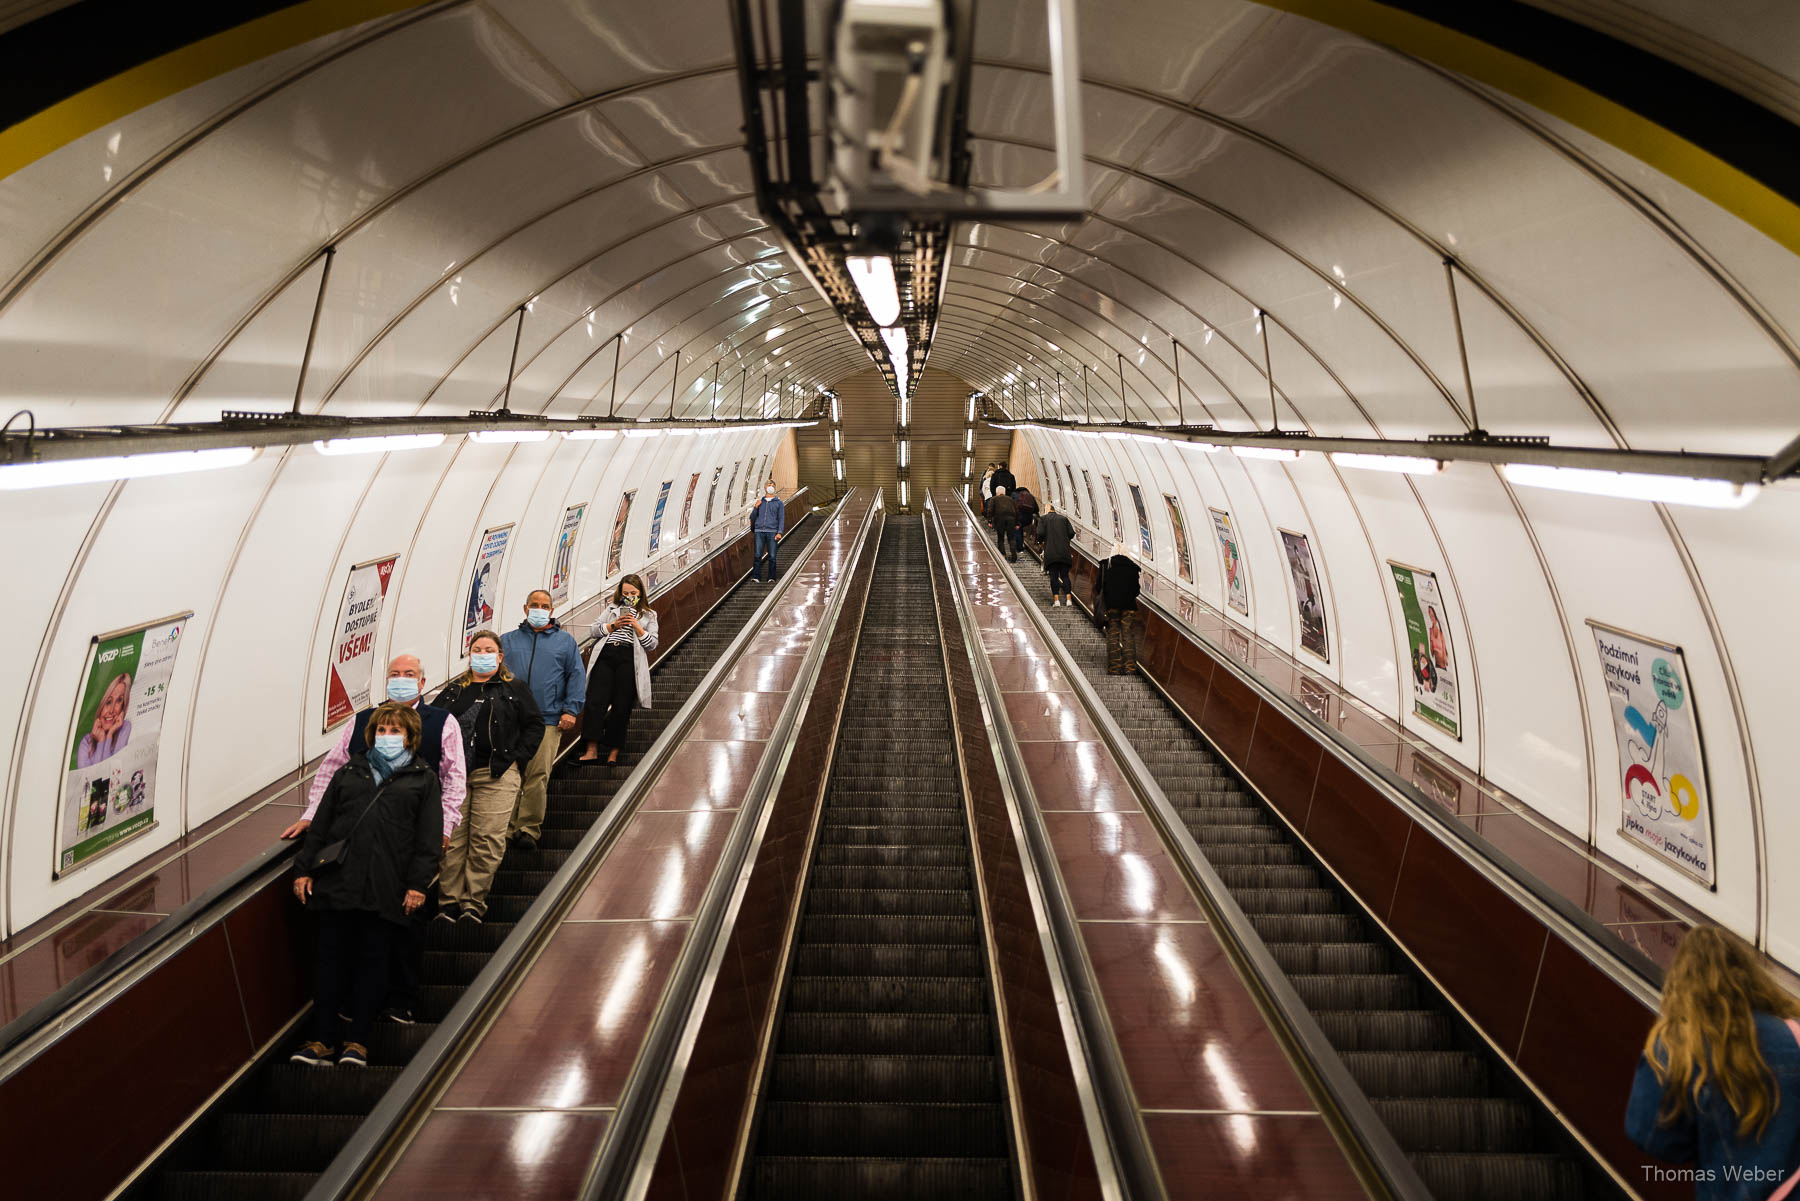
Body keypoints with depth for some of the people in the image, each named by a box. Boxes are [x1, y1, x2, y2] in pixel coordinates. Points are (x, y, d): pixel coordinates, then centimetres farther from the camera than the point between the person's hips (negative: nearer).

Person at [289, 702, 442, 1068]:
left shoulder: (424, 780, 9)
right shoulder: (349, 773, 18)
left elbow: (428, 838, 2)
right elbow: (321, 823, 16)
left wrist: (418, 884, -7)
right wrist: (304, 869, 8)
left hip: (385, 890, -2)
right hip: (336, 882, 3)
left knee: (372, 961, 2)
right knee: (330, 958, 3)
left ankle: (357, 1041, 12)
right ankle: (322, 1040, 12)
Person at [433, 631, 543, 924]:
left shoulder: (515, 688, 10)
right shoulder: (454, 691, 17)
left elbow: (535, 725, 7)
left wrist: (517, 758, -2)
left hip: (497, 776, -2)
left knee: (487, 839, -8)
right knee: (451, 839, -2)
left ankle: (474, 903, -1)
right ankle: (450, 901, 7)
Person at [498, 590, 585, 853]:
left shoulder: (565, 641, 15)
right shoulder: (508, 641, 18)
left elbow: (577, 676, 9)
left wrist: (570, 710, -2)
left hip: (548, 721, -1)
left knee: (538, 776, -8)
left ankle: (528, 829, 0)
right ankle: (506, 829, 4)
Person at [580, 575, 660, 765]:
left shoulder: (649, 615, 18)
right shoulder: (611, 608, 23)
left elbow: (652, 644, 8)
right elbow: (594, 630, 14)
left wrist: (636, 626, -4)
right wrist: (613, 625, -1)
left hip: (629, 659, -1)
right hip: (605, 655, 1)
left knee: (621, 707, -5)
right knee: (595, 701, -12)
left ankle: (613, 754, -1)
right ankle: (591, 749, -13)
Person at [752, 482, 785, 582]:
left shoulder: (779, 503, 11)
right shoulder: (760, 502, 18)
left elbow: (781, 519, 4)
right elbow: (752, 517, 17)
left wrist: (779, 533, -8)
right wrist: (756, 507, -1)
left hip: (772, 532, -2)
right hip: (759, 532, 2)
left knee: (772, 556, -7)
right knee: (758, 556, -7)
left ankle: (771, 578, -1)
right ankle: (757, 578, -5)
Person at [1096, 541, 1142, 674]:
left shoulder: (1105, 565, -1)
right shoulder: (1132, 567, 1)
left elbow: (1099, 587, 1)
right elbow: (1137, 589, 4)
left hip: (1111, 605, 0)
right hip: (1129, 605, 0)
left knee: (1113, 635, 3)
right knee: (1128, 635, 4)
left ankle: (1114, 668, -3)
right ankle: (1129, 667, -3)